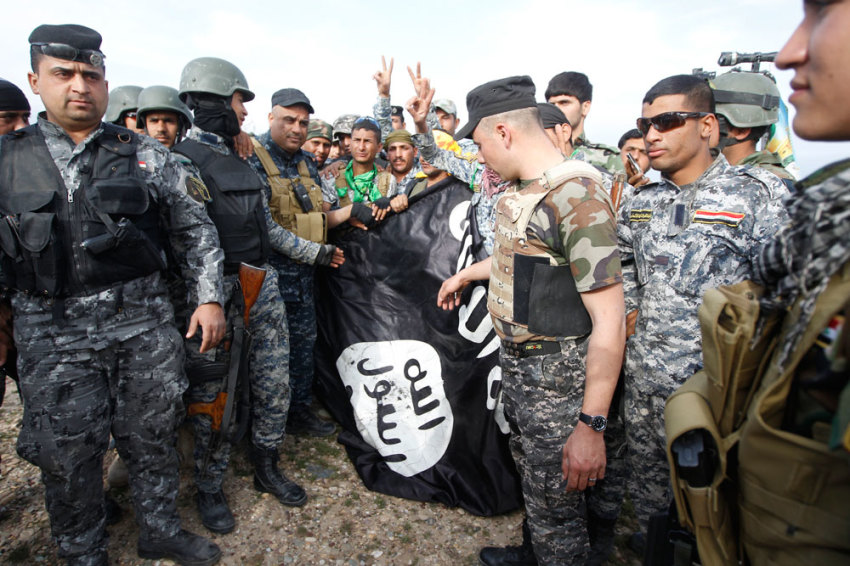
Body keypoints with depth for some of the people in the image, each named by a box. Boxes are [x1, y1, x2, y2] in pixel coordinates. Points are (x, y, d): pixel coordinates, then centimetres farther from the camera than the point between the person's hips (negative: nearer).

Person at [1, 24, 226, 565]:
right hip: (55, 335, 0)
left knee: (153, 437, 13)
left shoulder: (147, 155, 4)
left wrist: (209, 298, 0)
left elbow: (195, 230, 6)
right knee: (69, 455, 11)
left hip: (147, 325, 0)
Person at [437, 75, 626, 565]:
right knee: (531, 473, 26)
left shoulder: (576, 196, -23)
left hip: (559, 375, -9)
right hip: (518, 360, 9)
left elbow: (609, 321, -26)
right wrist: (467, 273, 37)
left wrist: (591, 425, -25)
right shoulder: (520, 190, 7)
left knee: (557, 500, 8)